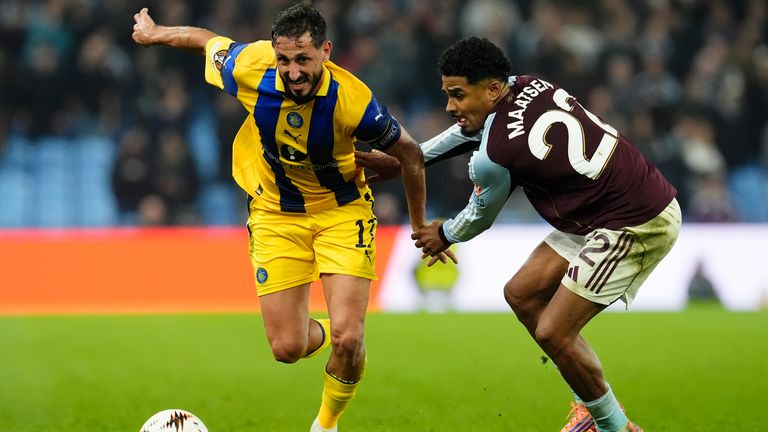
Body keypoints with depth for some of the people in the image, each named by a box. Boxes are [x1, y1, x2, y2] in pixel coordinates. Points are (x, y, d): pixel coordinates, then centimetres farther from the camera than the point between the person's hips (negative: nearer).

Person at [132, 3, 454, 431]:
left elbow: (410, 154, -11)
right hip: (276, 215, 2)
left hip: (342, 212, -2)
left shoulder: (352, 100, -27)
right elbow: (209, 40, 0)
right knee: (288, 348, -3)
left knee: (348, 339, -15)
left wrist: (422, 227, 0)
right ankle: (320, 334, 37)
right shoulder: (250, 68, -23)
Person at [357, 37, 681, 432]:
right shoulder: (527, 86, 1)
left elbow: (479, 217, 1)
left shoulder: (493, 157, -21)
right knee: (521, 294, 13)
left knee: (553, 334, -9)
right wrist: (403, 160, 26)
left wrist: (444, 235, 23)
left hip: (638, 227, -10)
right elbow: (470, 130, 22)